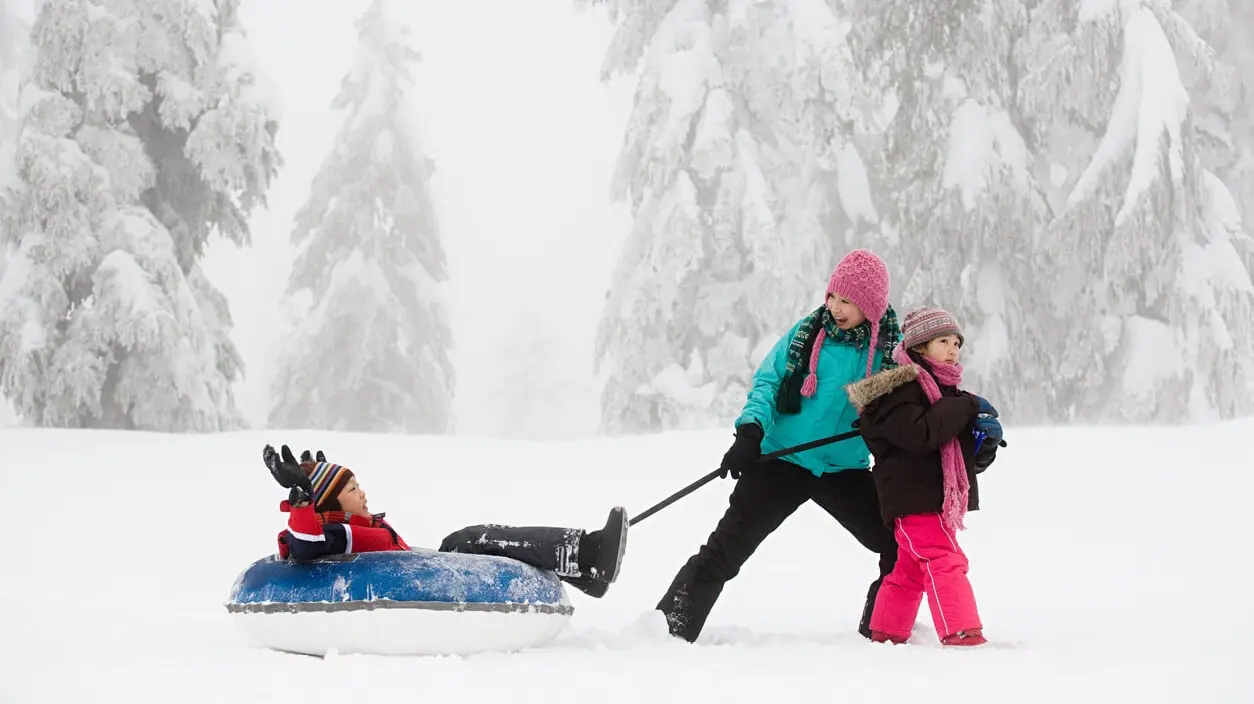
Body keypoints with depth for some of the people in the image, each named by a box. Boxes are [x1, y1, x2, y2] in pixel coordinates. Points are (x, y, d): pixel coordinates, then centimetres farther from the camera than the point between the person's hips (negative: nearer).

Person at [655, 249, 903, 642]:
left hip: (845, 470, 1)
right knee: (725, 548, -6)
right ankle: (670, 627, -3)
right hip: (782, 460, -1)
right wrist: (751, 429, -19)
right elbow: (767, 382, -3)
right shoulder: (807, 333, -4)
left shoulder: (891, 349, -4)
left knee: (903, 548, -3)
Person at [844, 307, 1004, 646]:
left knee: (911, 571, 17)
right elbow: (920, 434, -29)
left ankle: (885, 633, 27)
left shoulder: (948, 392, 19)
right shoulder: (901, 389, -11)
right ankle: (961, 632, -25)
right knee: (946, 561, -19)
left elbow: (973, 459, 19)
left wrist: (986, 438, -4)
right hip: (914, 500, -10)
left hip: (941, 500, 10)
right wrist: (966, 408, -21)